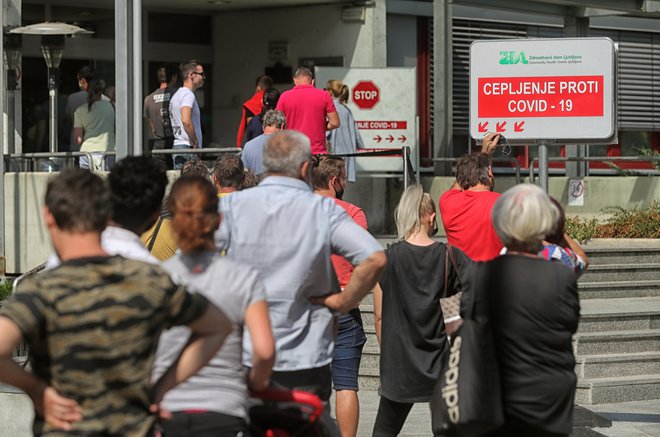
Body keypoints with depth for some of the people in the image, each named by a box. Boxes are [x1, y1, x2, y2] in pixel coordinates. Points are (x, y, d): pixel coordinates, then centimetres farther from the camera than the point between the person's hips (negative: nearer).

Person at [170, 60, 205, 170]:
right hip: (187, 148, -10)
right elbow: (186, 120, -27)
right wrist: (195, 142, -16)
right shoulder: (188, 95, -12)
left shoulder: (177, 95, 20)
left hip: (177, 145, 10)